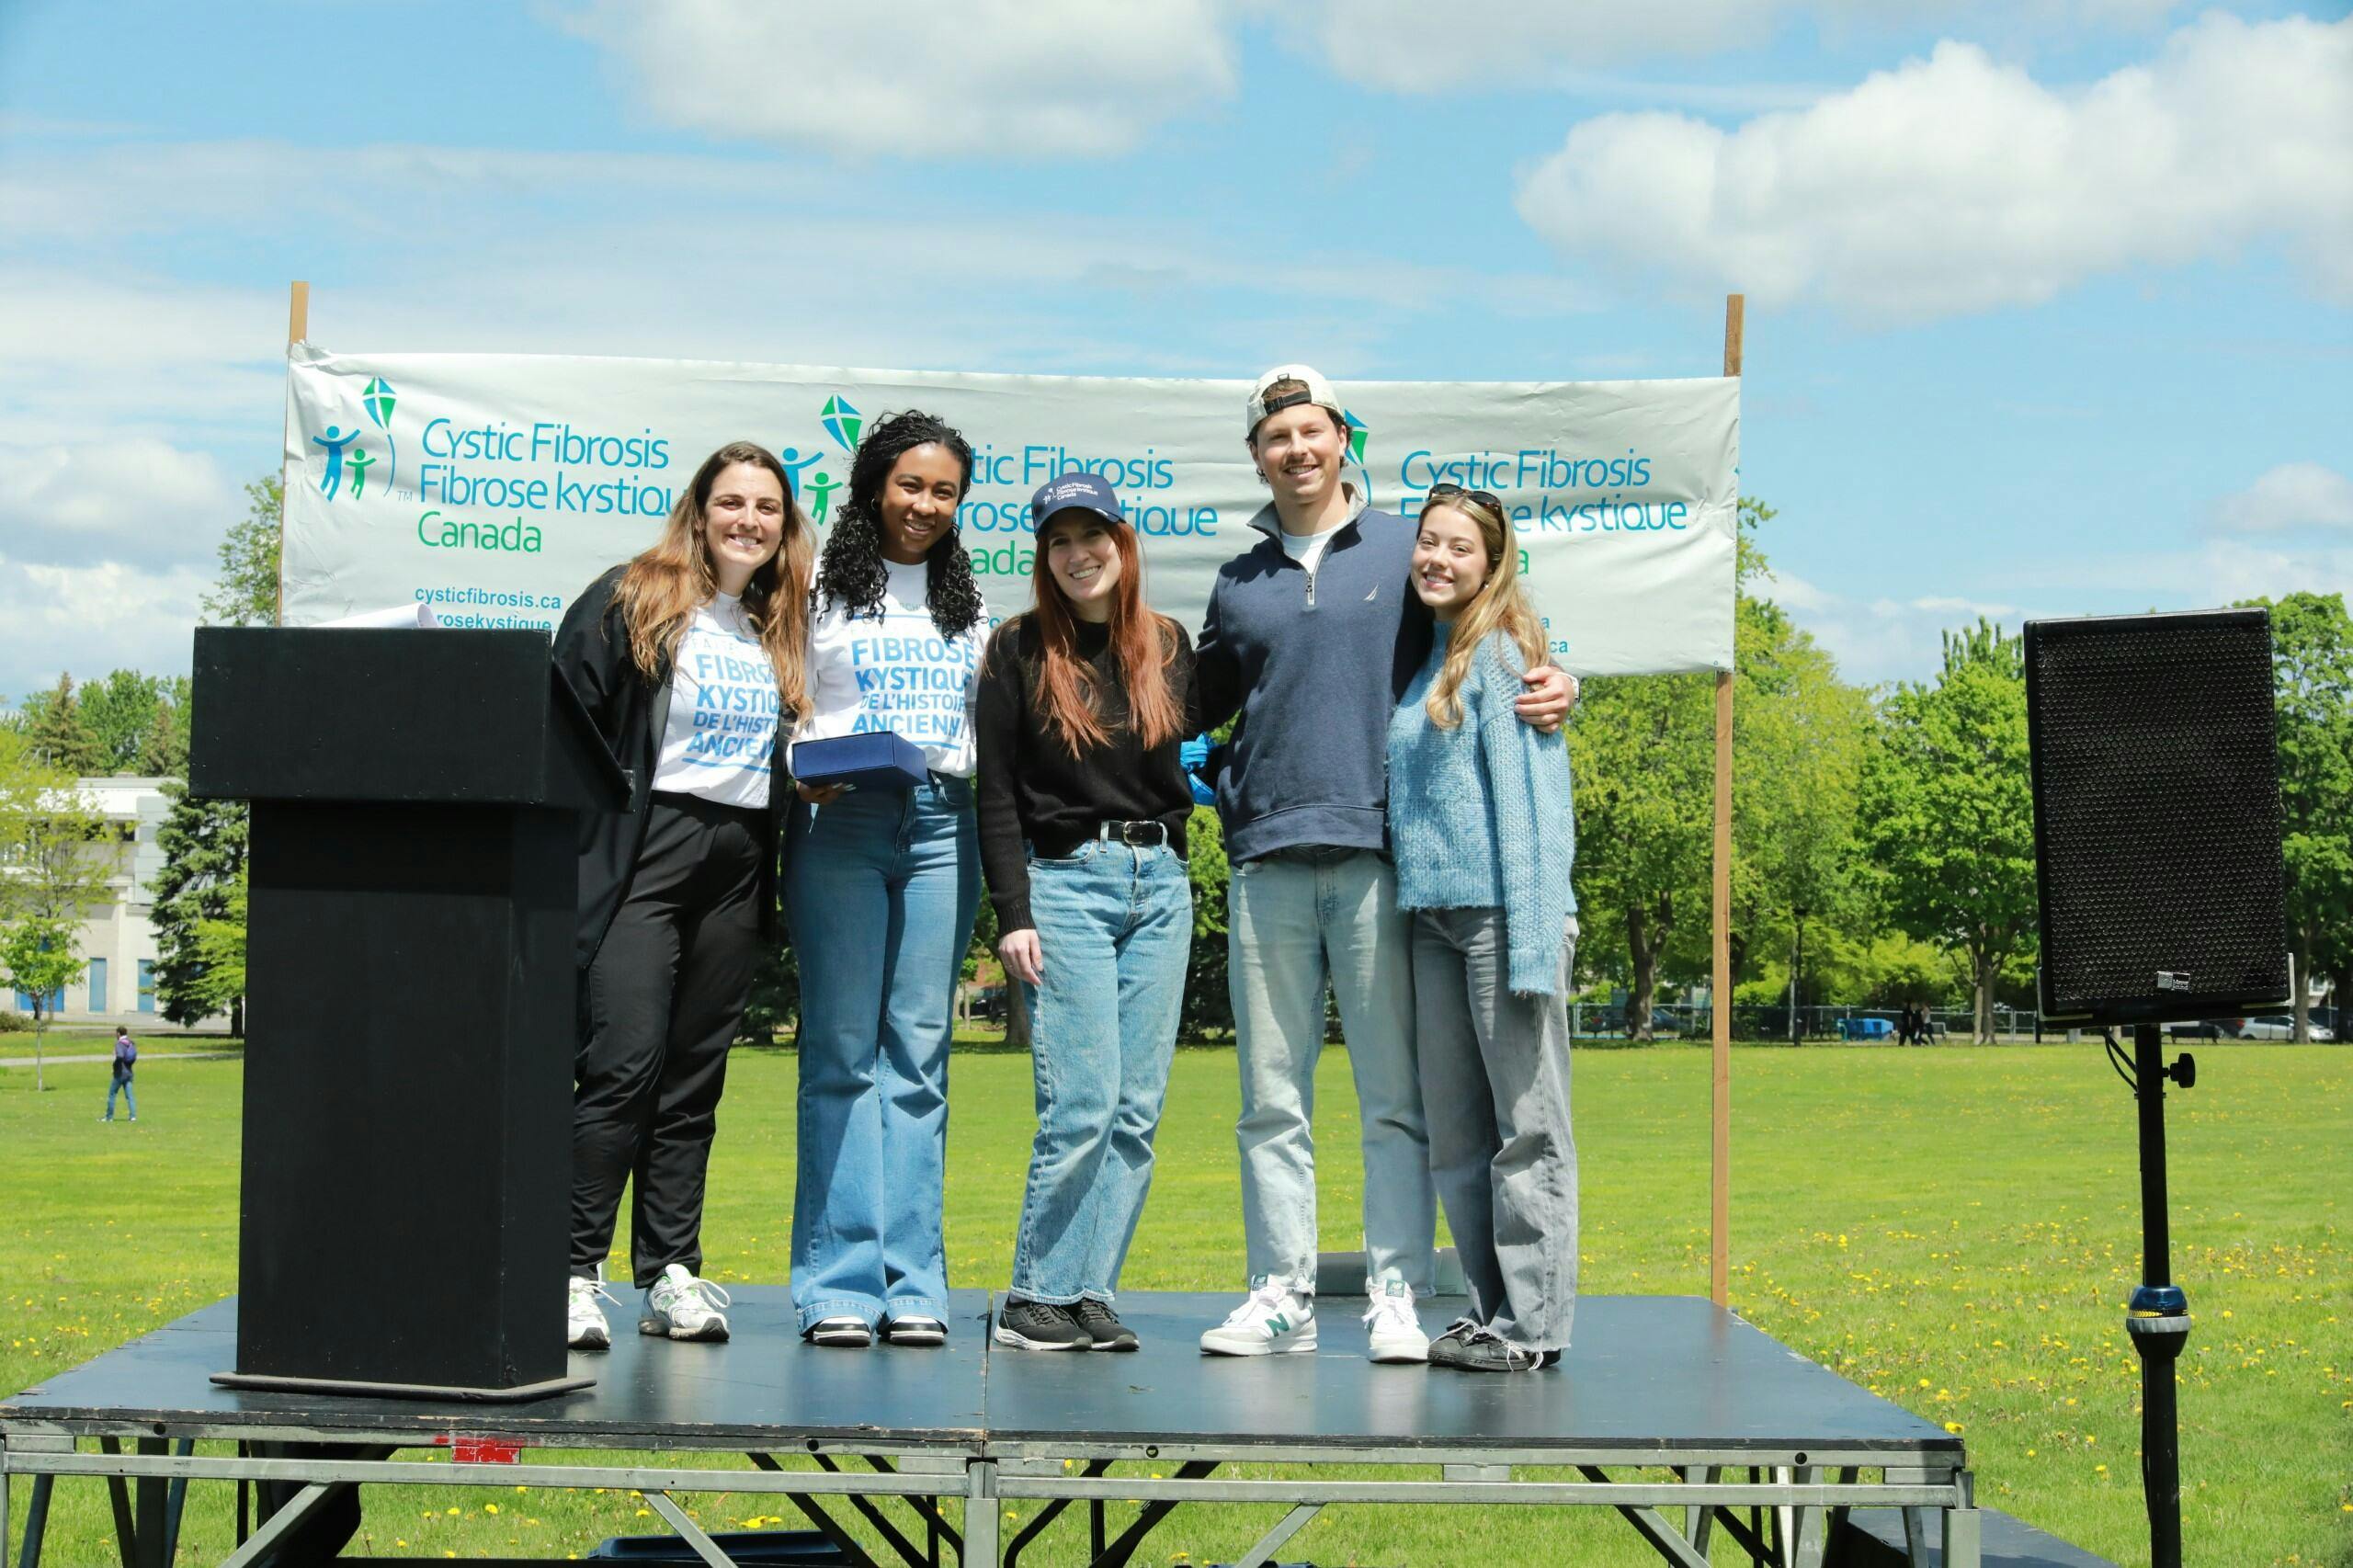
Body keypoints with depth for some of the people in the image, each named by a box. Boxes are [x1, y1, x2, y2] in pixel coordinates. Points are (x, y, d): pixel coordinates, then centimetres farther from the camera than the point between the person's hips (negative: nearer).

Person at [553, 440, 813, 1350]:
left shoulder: (781, 629, 16)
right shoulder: (628, 604, -1)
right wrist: (571, 857, -12)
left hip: (738, 863, 5)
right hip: (643, 850, -5)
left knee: (695, 1075, 7)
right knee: (624, 1064, -12)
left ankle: (672, 1274, 10)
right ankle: (576, 1271, -7)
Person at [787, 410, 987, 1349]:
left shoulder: (966, 601, 19)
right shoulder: (822, 587, 7)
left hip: (942, 823, 3)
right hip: (842, 821, -3)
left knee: (920, 1054, 2)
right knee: (842, 1052, -4)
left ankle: (912, 1281, 4)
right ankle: (841, 1282, -1)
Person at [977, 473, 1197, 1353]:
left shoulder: (1169, 646, 12)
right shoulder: (1019, 651, 1)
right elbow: (996, 795, -2)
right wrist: (1012, 914, -9)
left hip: (1159, 883, 4)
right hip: (1065, 878, -4)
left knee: (1137, 1110, 1)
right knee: (1081, 1104, -11)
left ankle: (1089, 1291, 8)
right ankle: (1037, 1299, 0)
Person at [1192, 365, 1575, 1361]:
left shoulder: (1408, 549, 8)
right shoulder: (1239, 585, 17)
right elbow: (1194, 702, 27)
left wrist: (1548, 690, -8)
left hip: (1381, 856, -3)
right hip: (1267, 863, 3)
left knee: (1395, 1096, -2)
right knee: (1271, 1099, 5)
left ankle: (1396, 1297, 4)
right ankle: (1281, 1296, 11)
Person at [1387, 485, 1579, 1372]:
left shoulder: (1503, 649, -5)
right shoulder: (1424, 656, 18)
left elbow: (1530, 791, -11)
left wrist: (1533, 938, -17)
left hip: (1500, 909, -8)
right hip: (1432, 918, 8)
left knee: (1526, 1124, -2)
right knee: (1455, 1131, 11)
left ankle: (1533, 1324, 3)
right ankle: (1488, 1309, 21)